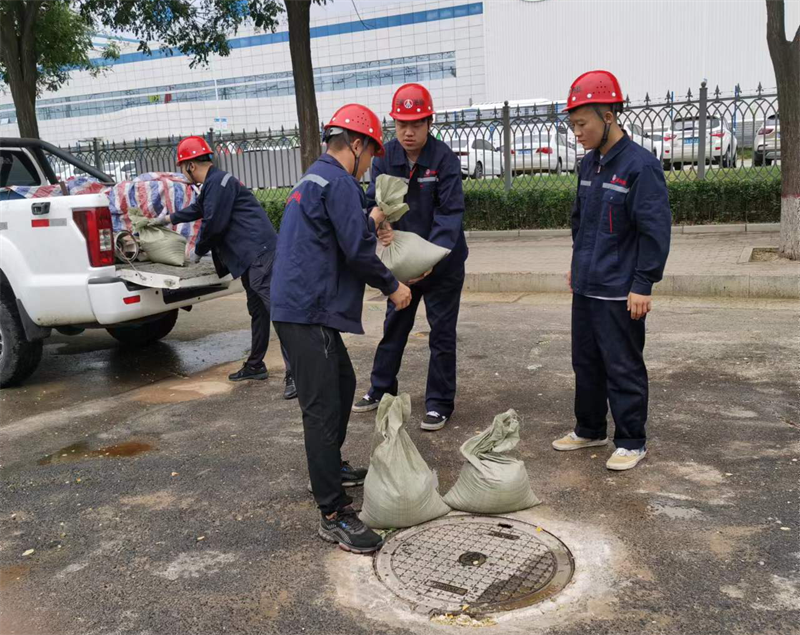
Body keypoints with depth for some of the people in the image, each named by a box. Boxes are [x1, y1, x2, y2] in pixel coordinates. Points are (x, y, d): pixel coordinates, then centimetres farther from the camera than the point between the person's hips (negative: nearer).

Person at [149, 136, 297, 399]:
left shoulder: (218, 182, -9)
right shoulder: (213, 184, 25)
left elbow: (213, 223, -14)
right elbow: (198, 209, 44)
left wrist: (198, 251, 3)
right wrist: (169, 218, 58)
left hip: (259, 253, -11)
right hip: (250, 256, 11)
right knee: (257, 311, 17)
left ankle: (295, 374, -20)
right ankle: (255, 366, 28)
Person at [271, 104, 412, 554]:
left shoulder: (314, 179, 20)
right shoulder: (339, 182, -12)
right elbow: (357, 251, -17)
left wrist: (371, 221, 26)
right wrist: (392, 286, -4)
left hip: (303, 308, 11)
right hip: (308, 313, -11)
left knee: (343, 383, 24)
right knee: (323, 407, -9)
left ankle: (331, 467, 40)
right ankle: (334, 515, -4)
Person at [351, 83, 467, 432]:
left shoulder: (444, 159, -19)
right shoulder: (386, 157, -5)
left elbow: (450, 213, -24)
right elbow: (374, 200, -10)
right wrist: (381, 227, -33)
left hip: (443, 262, -5)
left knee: (441, 332, 5)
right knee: (394, 324, 18)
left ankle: (439, 403, 18)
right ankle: (381, 389, 36)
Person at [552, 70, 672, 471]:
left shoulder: (640, 165, -15)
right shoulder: (589, 164, 10)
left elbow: (655, 230, -17)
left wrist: (643, 285, -18)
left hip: (620, 293, -8)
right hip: (585, 287, 8)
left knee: (623, 369, 3)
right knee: (586, 362, 17)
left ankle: (631, 442, 17)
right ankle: (590, 430, 33)